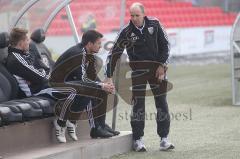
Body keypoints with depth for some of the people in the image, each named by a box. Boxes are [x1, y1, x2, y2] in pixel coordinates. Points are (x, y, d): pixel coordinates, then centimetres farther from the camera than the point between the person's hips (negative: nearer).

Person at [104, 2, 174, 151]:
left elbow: (165, 44, 2)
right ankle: (138, 140, 3)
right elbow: (114, 53, -7)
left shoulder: (154, 24, -7)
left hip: (157, 68, 1)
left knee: (162, 103, 1)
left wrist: (162, 65, -4)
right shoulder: (126, 32, -10)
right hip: (138, 71, -1)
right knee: (138, 104, -3)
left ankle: (164, 139, 7)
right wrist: (109, 76, -11)